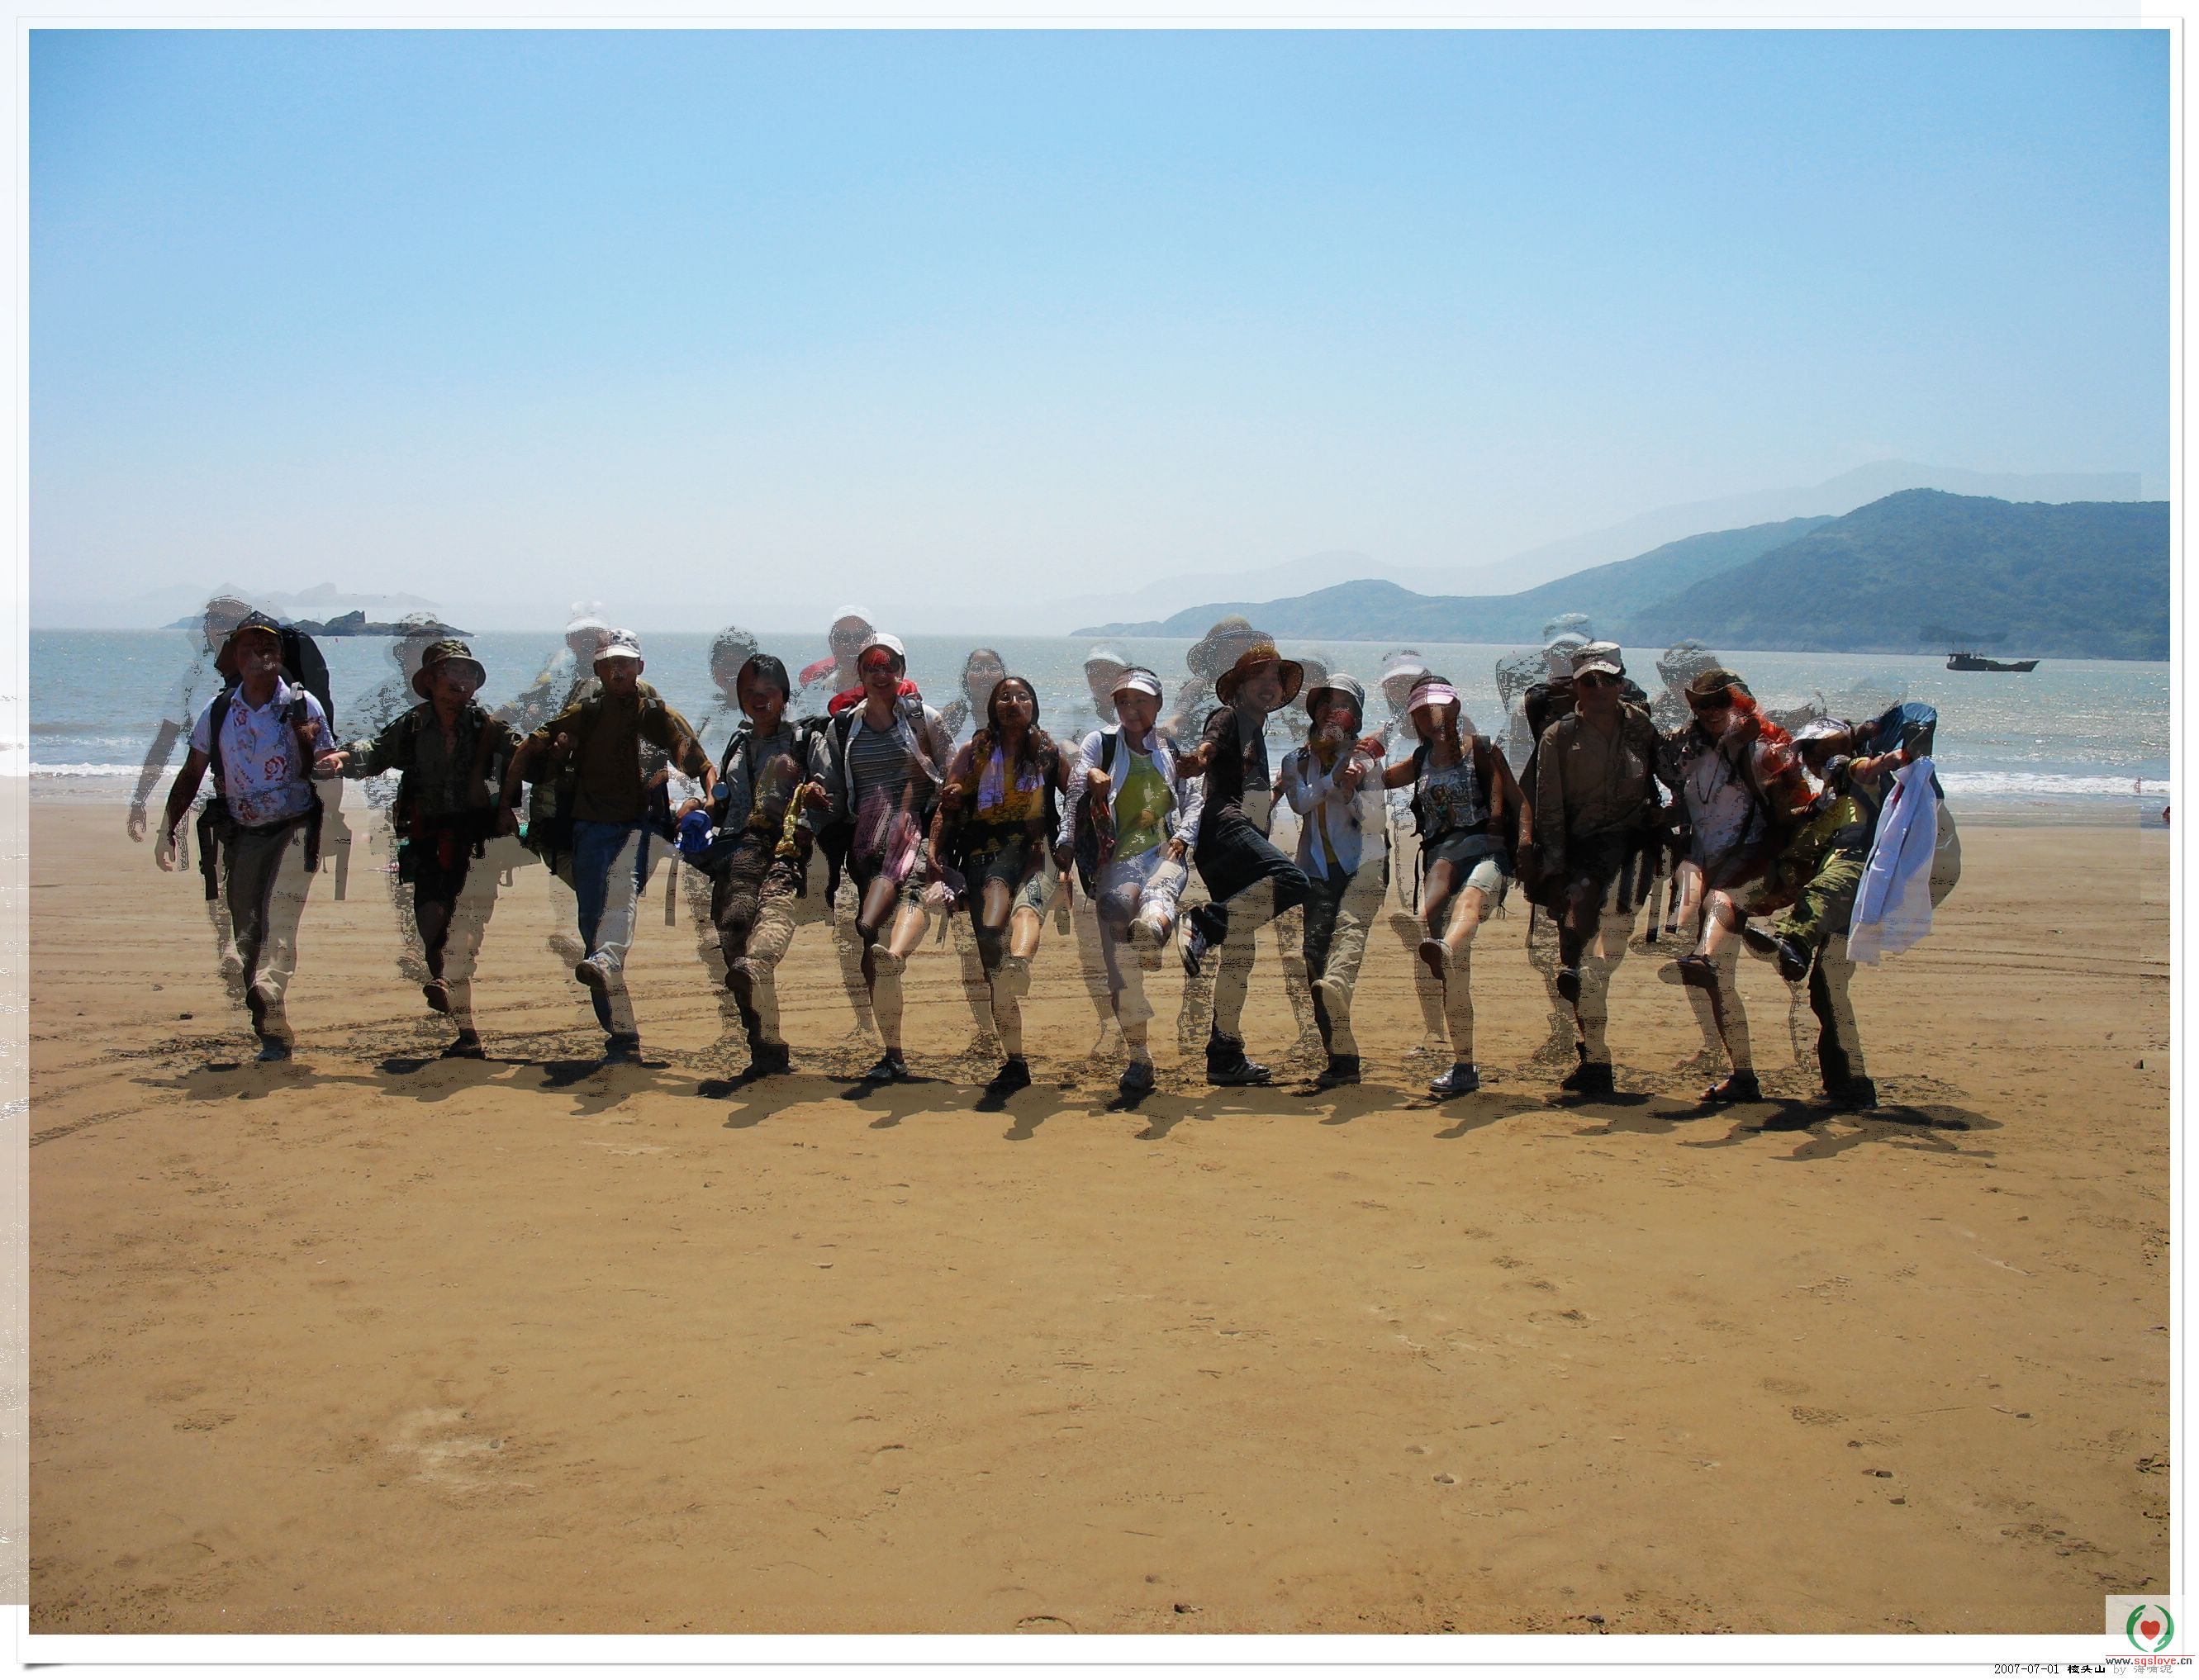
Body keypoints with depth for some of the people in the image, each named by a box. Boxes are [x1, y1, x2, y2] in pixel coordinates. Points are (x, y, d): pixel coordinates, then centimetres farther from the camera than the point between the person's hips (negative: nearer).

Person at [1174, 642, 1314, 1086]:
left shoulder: (1257, 732, 29)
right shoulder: (1228, 717, 4)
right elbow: (1210, 744, -18)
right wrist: (1198, 758, -40)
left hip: (1244, 834, 9)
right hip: (1225, 826, -9)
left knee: (1238, 955, 6)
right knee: (1291, 881, -33)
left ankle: (1225, 1054, 7)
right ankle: (1205, 923, -26)